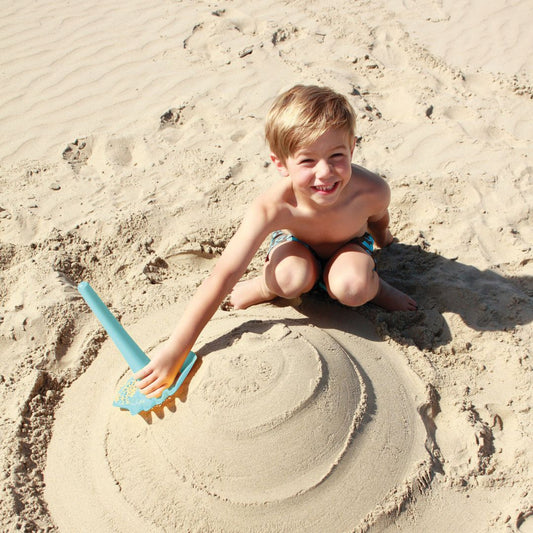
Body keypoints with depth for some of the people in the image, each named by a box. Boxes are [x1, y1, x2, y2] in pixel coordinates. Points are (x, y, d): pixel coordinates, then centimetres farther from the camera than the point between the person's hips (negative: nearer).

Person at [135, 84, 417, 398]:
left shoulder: (372, 192, -35)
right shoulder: (273, 208, -39)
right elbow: (224, 275, -40)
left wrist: (384, 243, 18)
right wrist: (177, 348, -41)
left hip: (349, 245, 1)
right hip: (297, 243, 0)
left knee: (351, 288, -33)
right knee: (292, 278, -36)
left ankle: (373, 286, 2)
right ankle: (267, 288, -1)